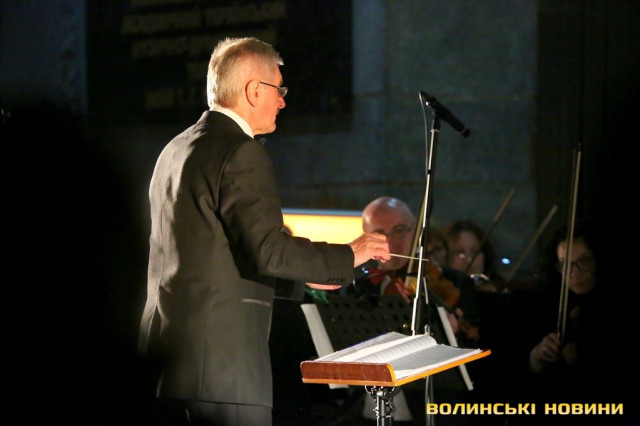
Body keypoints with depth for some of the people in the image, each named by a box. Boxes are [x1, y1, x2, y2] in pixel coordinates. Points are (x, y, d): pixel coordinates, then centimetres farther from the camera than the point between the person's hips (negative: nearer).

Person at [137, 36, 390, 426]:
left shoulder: (176, 150, 17)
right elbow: (269, 250, -20)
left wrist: (302, 272, 24)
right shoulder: (241, 152, -12)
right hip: (219, 358, -10)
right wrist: (348, 256, -7)